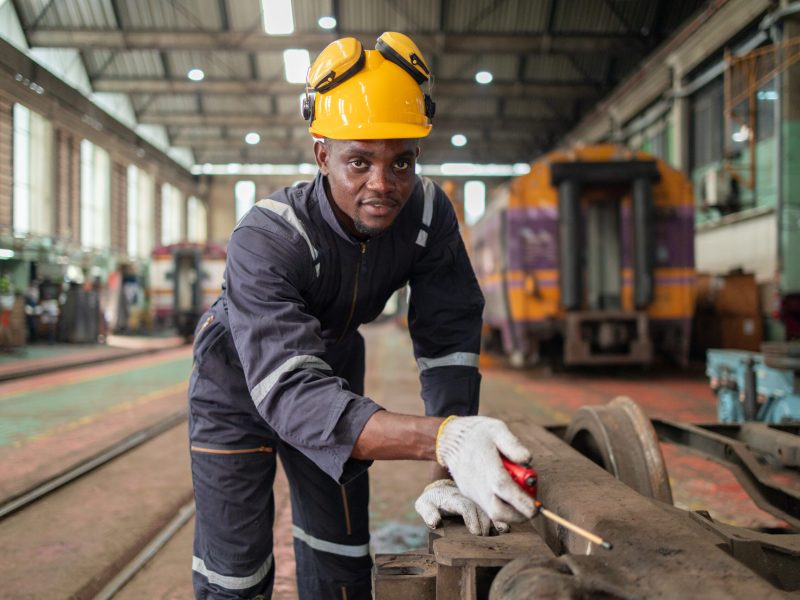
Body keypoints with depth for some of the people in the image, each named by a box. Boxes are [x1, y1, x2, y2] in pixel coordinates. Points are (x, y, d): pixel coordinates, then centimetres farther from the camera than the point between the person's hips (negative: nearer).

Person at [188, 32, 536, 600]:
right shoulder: (266, 239, -37)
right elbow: (290, 391, -48)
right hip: (240, 383, -4)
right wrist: (444, 439, -61)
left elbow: (447, 338, -21)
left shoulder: (429, 215, -23)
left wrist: (450, 476, -33)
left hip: (333, 371, 4)